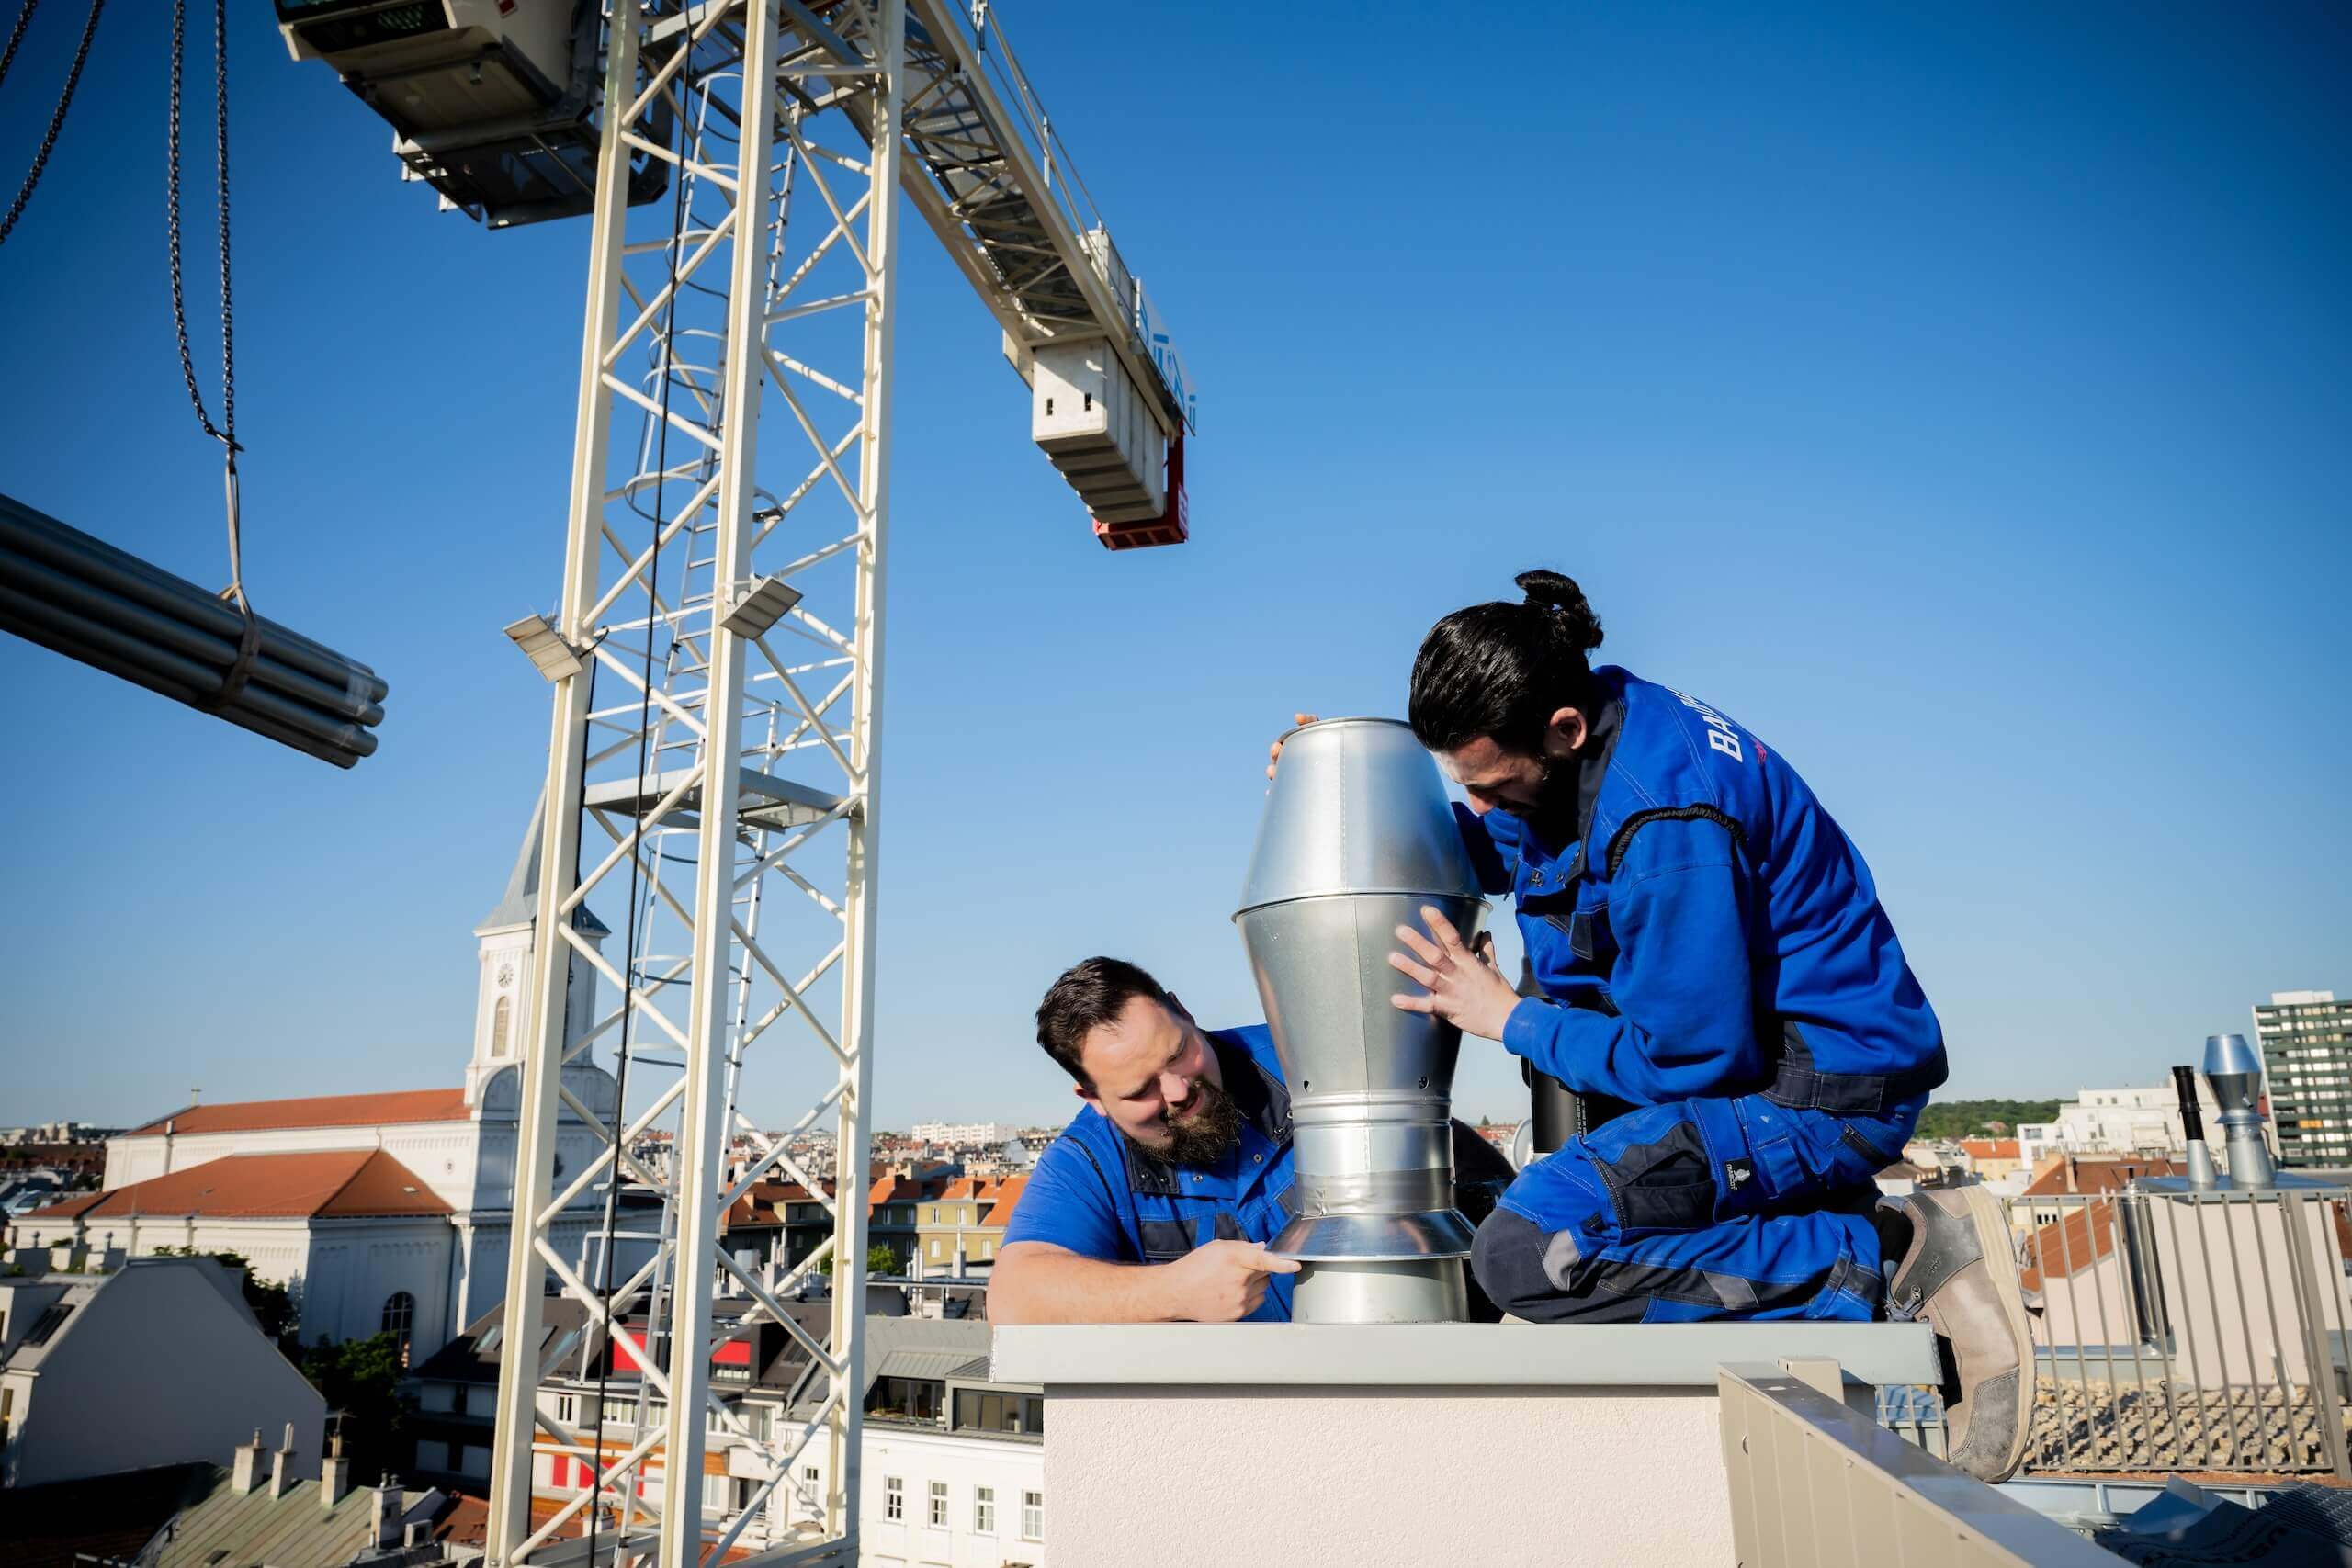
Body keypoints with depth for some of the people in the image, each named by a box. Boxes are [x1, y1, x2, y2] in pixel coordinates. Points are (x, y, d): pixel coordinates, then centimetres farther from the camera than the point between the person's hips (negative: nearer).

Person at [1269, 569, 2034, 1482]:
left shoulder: (1665, 822, -29)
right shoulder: (1585, 733, -1)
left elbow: (1690, 1058, -23)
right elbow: (1490, 849, 18)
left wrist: (1513, 1019, -13)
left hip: (1824, 1088, -10)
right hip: (1749, 1038, 10)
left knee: (1525, 1255, -24)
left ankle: (1899, 1261, -15)